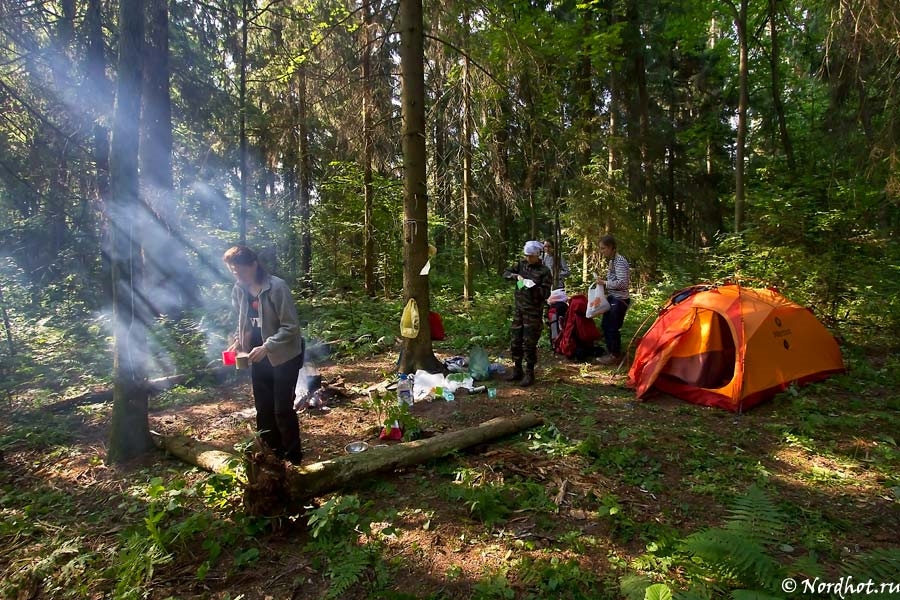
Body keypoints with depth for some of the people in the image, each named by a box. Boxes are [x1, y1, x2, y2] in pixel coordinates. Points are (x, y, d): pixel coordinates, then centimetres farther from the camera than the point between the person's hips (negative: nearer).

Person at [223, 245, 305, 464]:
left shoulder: (277, 287, -20)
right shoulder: (238, 290, 1)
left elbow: (291, 327, -21)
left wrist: (266, 347, -28)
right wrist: (238, 341, -2)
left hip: (284, 356, -6)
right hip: (258, 357, 7)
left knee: (283, 409, -2)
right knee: (263, 409, 14)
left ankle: (293, 458, 15)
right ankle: (273, 454, 31)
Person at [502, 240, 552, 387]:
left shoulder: (544, 271, -8)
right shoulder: (521, 265, 7)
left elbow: (546, 293, -10)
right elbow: (506, 273, 6)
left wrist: (533, 287, -26)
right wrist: (516, 276, -12)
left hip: (533, 312, -5)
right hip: (518, 309, 5)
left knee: (529, 343, -2)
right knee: (515, 340, 10)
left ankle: (529, 373, 11)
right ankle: (517, 370, 25)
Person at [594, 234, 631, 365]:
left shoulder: (619, 261, -19)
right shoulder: (612, 261, 11)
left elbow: (622, 283, -25)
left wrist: (605, 283, -20)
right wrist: (604, 280, 7)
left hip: (620, 300, -10)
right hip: (612, 298, 10)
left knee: (613, 328, -3)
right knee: (605, 325, 15)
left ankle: (615, 356, 11)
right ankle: (610, 352, 28)